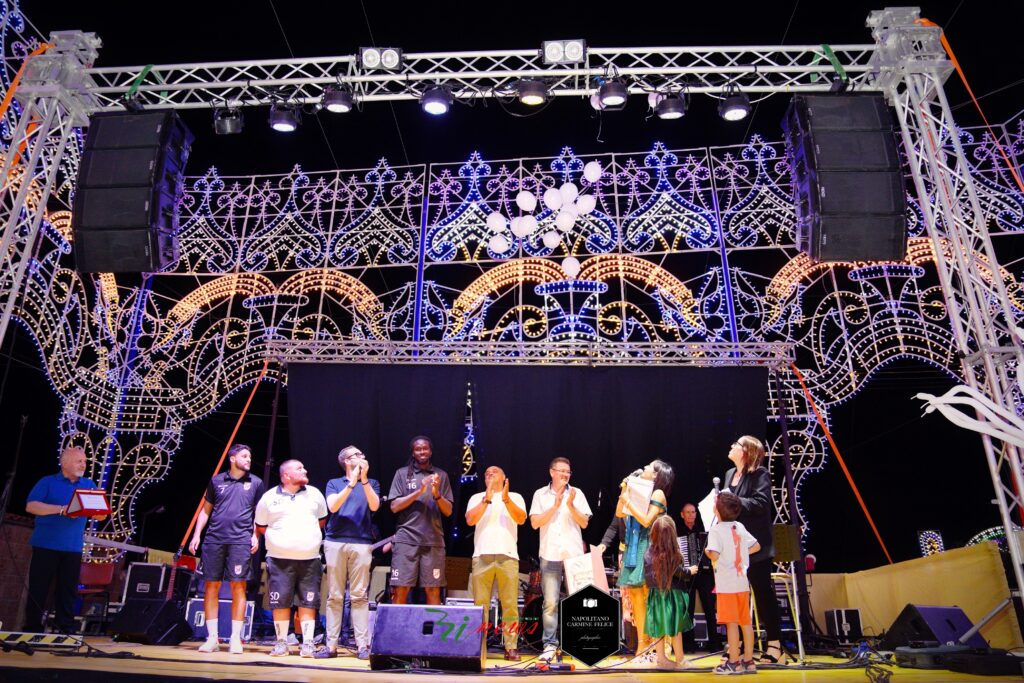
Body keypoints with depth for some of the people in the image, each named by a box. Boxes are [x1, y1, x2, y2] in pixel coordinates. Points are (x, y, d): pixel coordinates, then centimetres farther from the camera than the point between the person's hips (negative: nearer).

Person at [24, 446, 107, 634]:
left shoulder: (89, 485, 10)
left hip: (73, 548, 3)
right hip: (45, 545, -2)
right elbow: (31, 506, -11)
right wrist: (61, 509, -21)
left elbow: (101, 515, 7)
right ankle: (32, 628, 14)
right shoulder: (47, 482, 2)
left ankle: (66, 629, 12)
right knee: (38, 588, 3)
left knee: (68, 590, 6)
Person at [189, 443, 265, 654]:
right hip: (214, 539, 2)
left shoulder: (255, 483, 9)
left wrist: (256, 536, -1)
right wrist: (197, 534, 7)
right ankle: (212, 637, 11)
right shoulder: (217, 481, 11)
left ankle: (235, 638, 3)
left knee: (238, 587, -3)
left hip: (241, 541, -1)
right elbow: (206, 509, 15)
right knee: (211, 586, 2)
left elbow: (260, 514, 11)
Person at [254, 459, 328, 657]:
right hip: (279, 559, -1)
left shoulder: (314, 494, 9)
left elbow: (322, 519, 20)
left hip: (309, 559, 1)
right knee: (280, 602, 1)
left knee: (308, 602, 1)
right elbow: (260, 526, 11)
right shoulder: (269, 497, 3)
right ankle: (281, 642, 14)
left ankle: (307, 643, 7)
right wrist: (280, 537, 7)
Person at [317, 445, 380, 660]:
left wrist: (364, 479, -8)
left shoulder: (371, 484, 16)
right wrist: (351, 483, -10)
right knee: (334, 596, 1)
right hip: (335, 542, 0)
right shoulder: (334, 483, 15)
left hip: (362, 543, 0)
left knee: (359, 595, -3)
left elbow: (374, 506, -1)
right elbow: (333, 506, -2)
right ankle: (331, 644, 6)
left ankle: (362, 644, -1)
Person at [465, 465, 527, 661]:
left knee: (510, 604, -3)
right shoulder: (477, 498, 17)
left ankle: (511, 647, 4)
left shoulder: (515, 497, 16)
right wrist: (487, 499, -6)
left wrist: (506, 499, -13)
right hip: (482, 555, 1)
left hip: (508, 556, 0)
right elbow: (470, 520, 0)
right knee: (480, 604, -1)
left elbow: (521, 519, -1)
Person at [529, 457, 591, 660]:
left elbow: (584, 523, 3)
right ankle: (550, 645, 6)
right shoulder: (540, 494, 7)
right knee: (550, 602, -2)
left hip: (574, 554, 1)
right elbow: (535, 523, -2)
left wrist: (571, 505, -11)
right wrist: (555, 506, -10)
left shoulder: (577, 494, 8)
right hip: (550, 554, -1)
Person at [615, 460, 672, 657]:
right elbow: (619, 513, 17)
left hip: (648, 548, -7)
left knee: (648, 594, -9)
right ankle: (642, 643, 10)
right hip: (635, 548, 8)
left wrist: (628, 502, -12)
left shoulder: (658, 494, -4)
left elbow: (646, 521, -15)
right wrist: (624, 492, 7)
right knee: (635, 593, 5)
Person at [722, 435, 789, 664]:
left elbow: (762, 503, -20)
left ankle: (775, 645, 12)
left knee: (763, 593, 1)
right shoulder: (730, 474, 14)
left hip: (754, 545, -8)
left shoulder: (759, 474, -8)